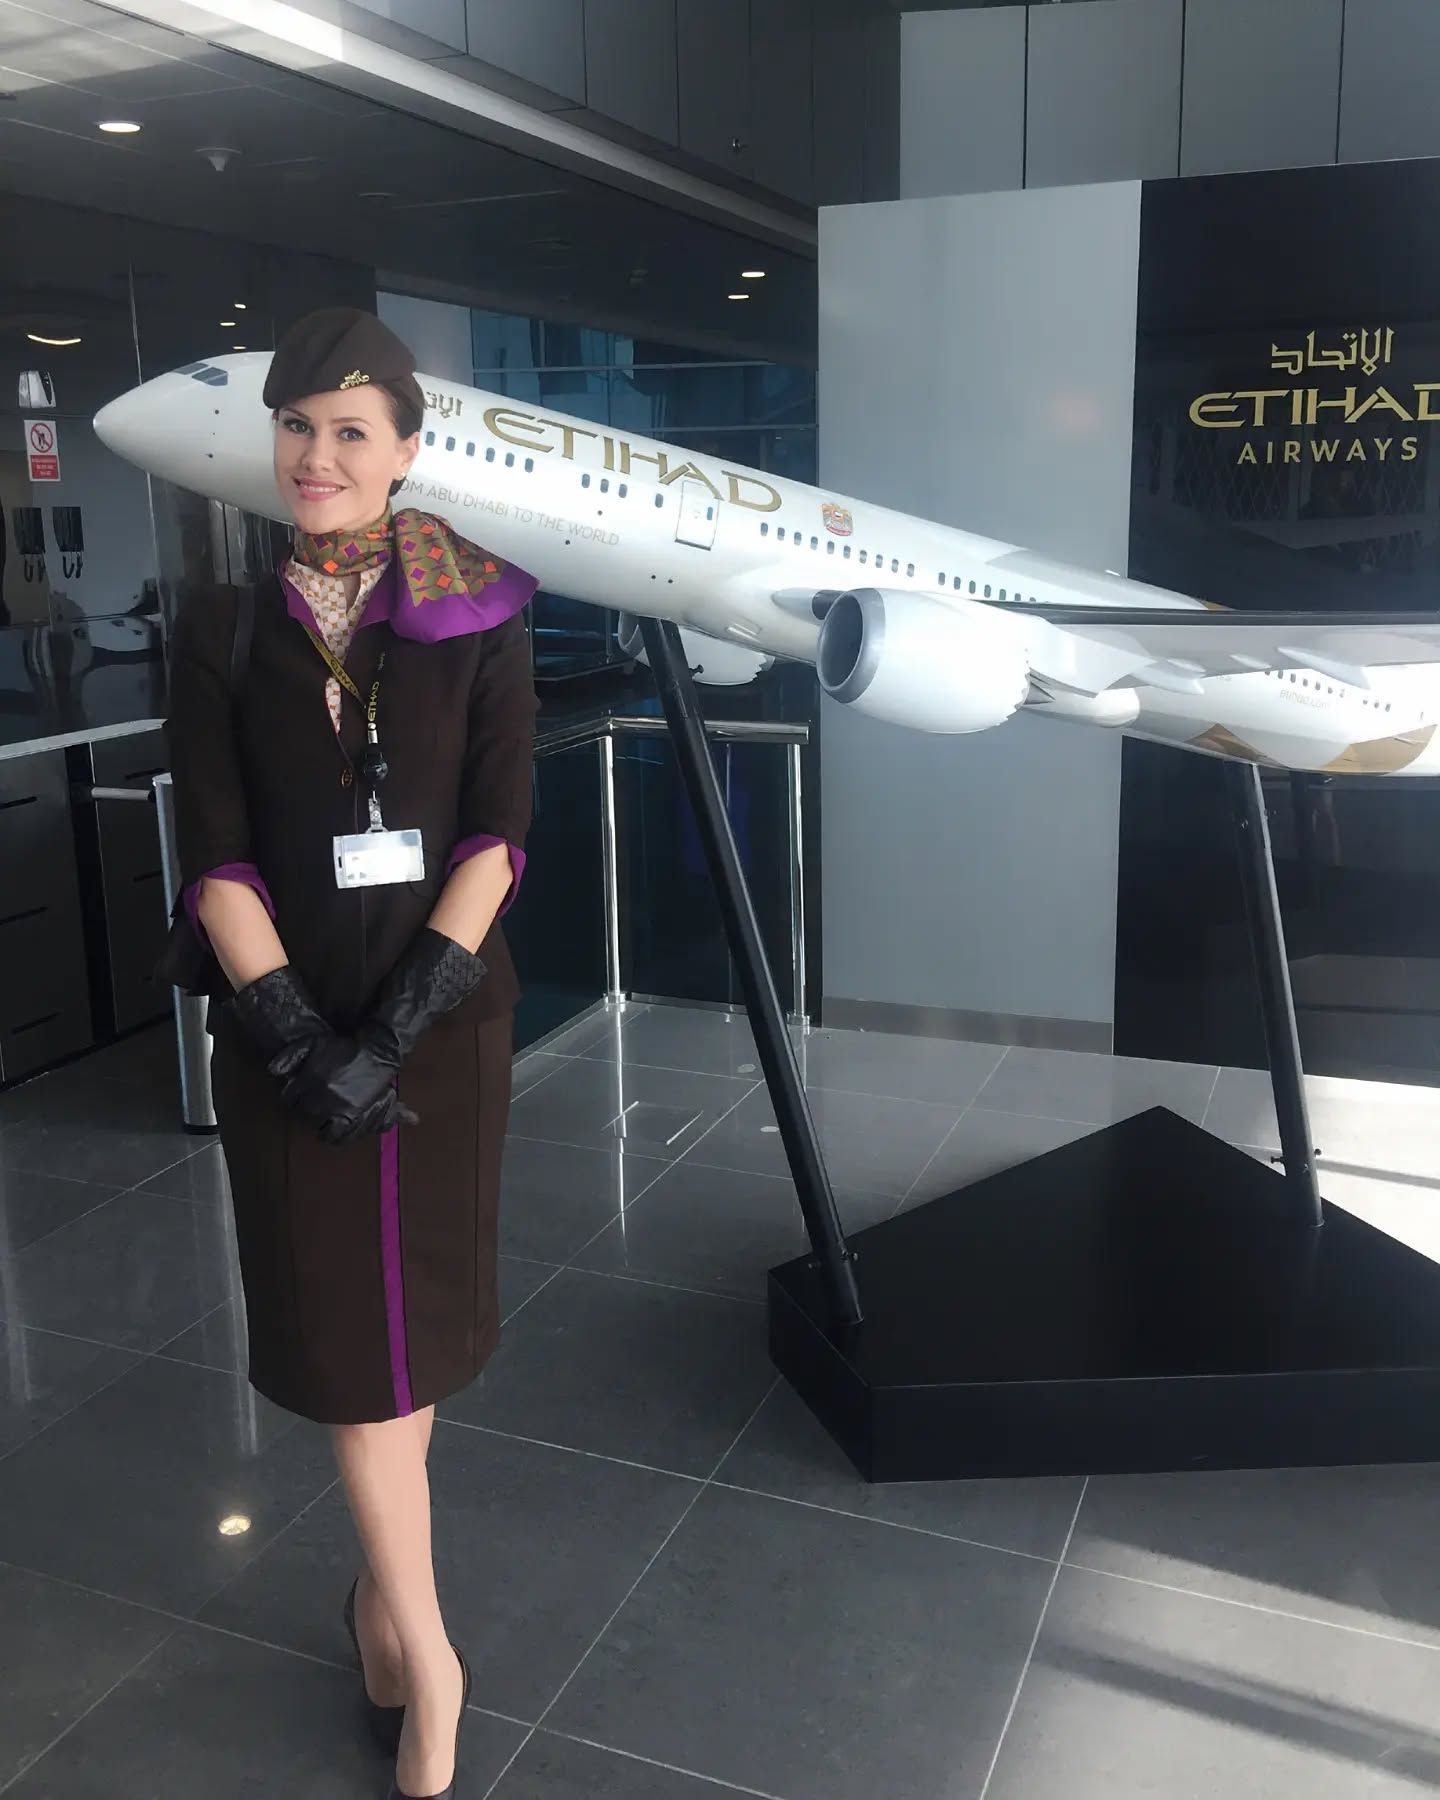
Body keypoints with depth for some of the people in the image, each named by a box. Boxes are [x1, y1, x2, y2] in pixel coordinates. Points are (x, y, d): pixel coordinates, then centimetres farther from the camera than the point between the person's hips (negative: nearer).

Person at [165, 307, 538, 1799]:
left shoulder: (476, 619, -2)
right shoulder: (222, 627, 1)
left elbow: (496, 836, -8)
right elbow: (215, 855, -5)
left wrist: (400, 1024, -17)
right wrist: (297, 1034, -15)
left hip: (445, 1011, 0)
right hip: (288, 1021, 0)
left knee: (417, 1300, 12)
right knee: (347, 1320, 3)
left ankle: (386, 1571, 35)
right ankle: (424, 1648, 16)